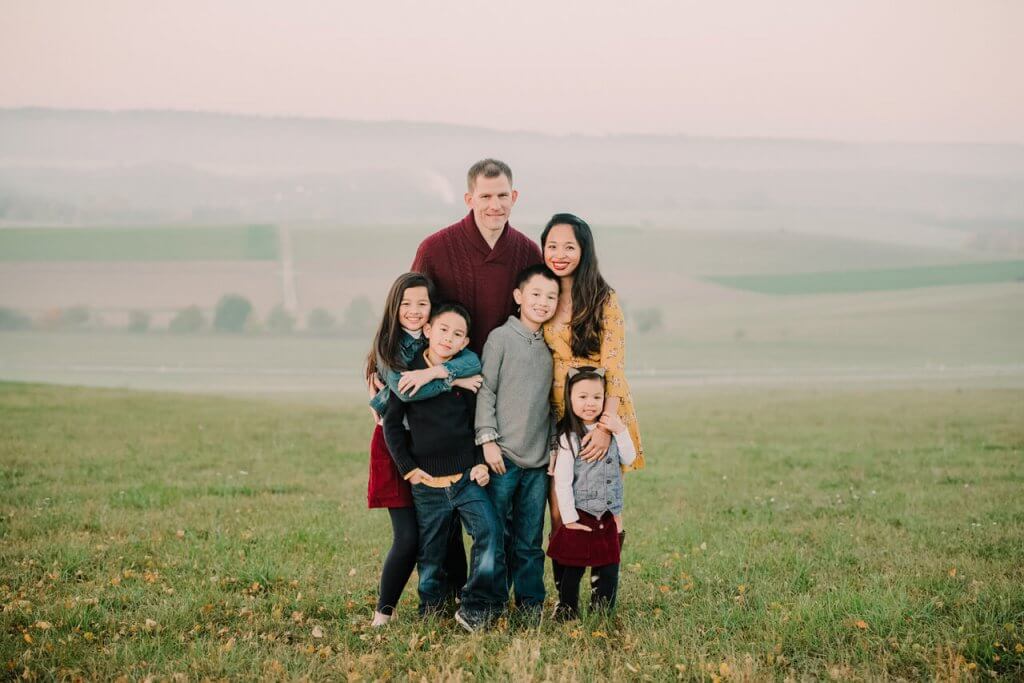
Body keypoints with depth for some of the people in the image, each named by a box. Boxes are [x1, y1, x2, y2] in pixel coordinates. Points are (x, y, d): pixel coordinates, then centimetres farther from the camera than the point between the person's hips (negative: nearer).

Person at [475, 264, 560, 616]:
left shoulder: (550, 346, 12)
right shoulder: (501, 337, -2)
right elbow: (485, 390, -4)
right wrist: (488, 439, -10)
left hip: (538, 459, 4)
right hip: (503, 455, -4)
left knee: (530, 538, 9)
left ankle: (530, 601, 19)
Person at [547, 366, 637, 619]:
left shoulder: (609, 430, 7)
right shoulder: (569, 437, -13)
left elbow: (629, 459, 9)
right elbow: (562, 481, -14)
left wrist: (620, 431, -5)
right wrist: (569, 518, -14)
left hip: (607, 515, 6)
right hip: (580, 517, -5)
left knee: (608, 569, 10)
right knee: (572, 570, 4)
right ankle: (566, 611, 17)